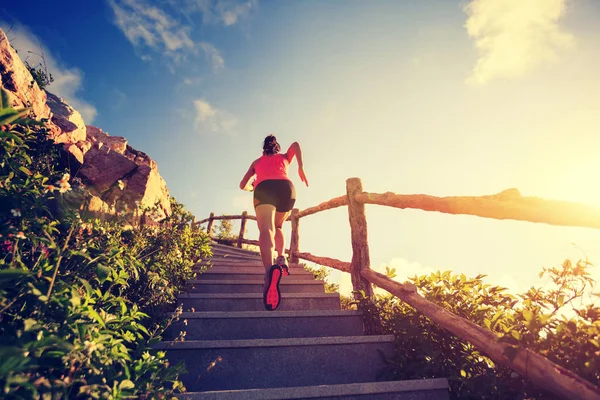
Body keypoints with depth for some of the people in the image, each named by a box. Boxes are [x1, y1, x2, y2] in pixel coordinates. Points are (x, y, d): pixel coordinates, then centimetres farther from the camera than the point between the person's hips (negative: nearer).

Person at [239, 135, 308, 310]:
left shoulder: (257, 161, 36)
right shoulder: (285, 157, 35)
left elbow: (243, 185, 36)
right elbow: (295, 144, 15)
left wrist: (253, 188, 57)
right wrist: (301, 168, 10)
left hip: (263, 188, -1)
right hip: (286, 187, 1)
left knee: (266, 230, -20)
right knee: (278, 226, 25)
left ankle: (270, 268, -49)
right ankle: (282, 257, -3)